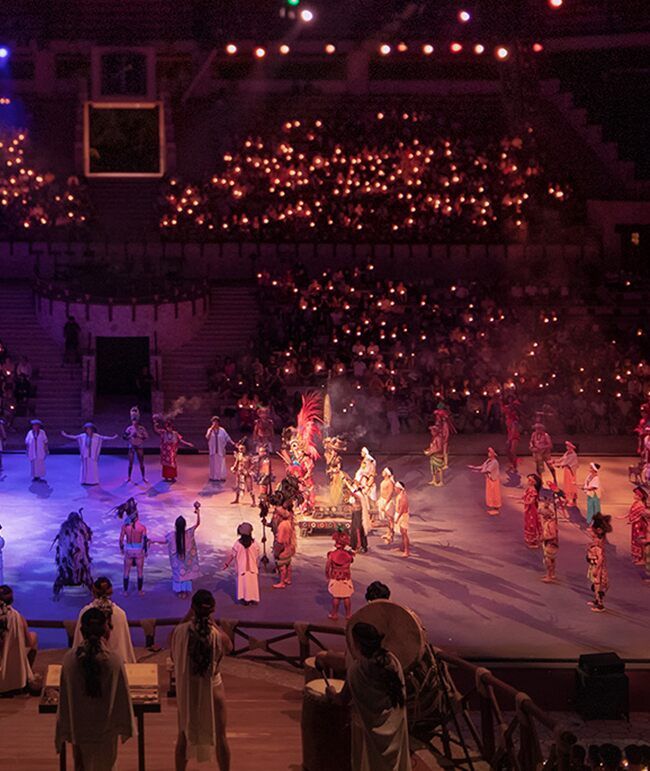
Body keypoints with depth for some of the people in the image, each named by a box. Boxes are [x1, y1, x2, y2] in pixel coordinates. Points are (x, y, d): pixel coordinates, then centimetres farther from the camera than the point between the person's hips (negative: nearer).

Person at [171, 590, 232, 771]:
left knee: (184, 735, 20)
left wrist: (186, 619, -4)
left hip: (186, 689, 2)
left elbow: (174, 656, -1)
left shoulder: (180, 631, -21)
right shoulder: (218, 635, -23)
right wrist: (214, 624, -4)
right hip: (212, 688, -1)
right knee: (219, 736, 15)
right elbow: (229, 648, 0)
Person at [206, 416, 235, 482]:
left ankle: (222, 477, 5)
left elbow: (227, 438, -1)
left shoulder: (222, 430, -2)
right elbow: (207, 437, -18)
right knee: (214, 464, 4)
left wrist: (233, 444, -12)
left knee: (221, 464, -1)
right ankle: (214, 477, 10)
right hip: (213, 450, 1)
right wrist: (212, 428, -21)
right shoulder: (210, 430, 0)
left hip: (221, 450, -1)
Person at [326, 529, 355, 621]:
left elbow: (327, 567, -8)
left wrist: (328, 577, 8)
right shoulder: (349, 554, -12)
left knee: (336, 597, 11)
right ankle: (348, 614, 20)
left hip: (335, 579, 0)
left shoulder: (332, 554, -13)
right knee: (347, 597, 12)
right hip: (346, 579, 0)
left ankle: (334, 614, 17)